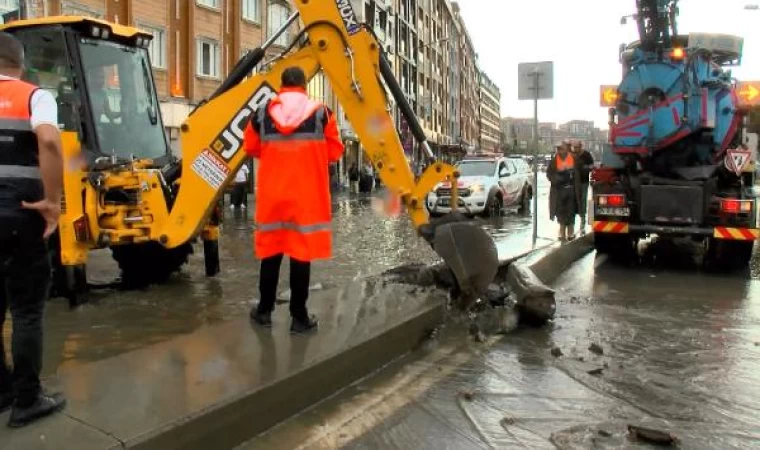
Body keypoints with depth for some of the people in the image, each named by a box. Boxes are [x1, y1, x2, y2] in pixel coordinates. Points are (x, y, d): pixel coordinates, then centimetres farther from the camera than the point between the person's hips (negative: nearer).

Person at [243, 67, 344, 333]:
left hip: (272, 193, 3)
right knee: (302, 251, 2)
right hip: (307, 195, -2)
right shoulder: (321, 113, -4)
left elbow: (250, 147, 13)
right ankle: (299, 316, 7)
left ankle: (264, 310, 24)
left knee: (271, 248, 14)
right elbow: (335, 152, 1)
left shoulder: (262, 113, 2)